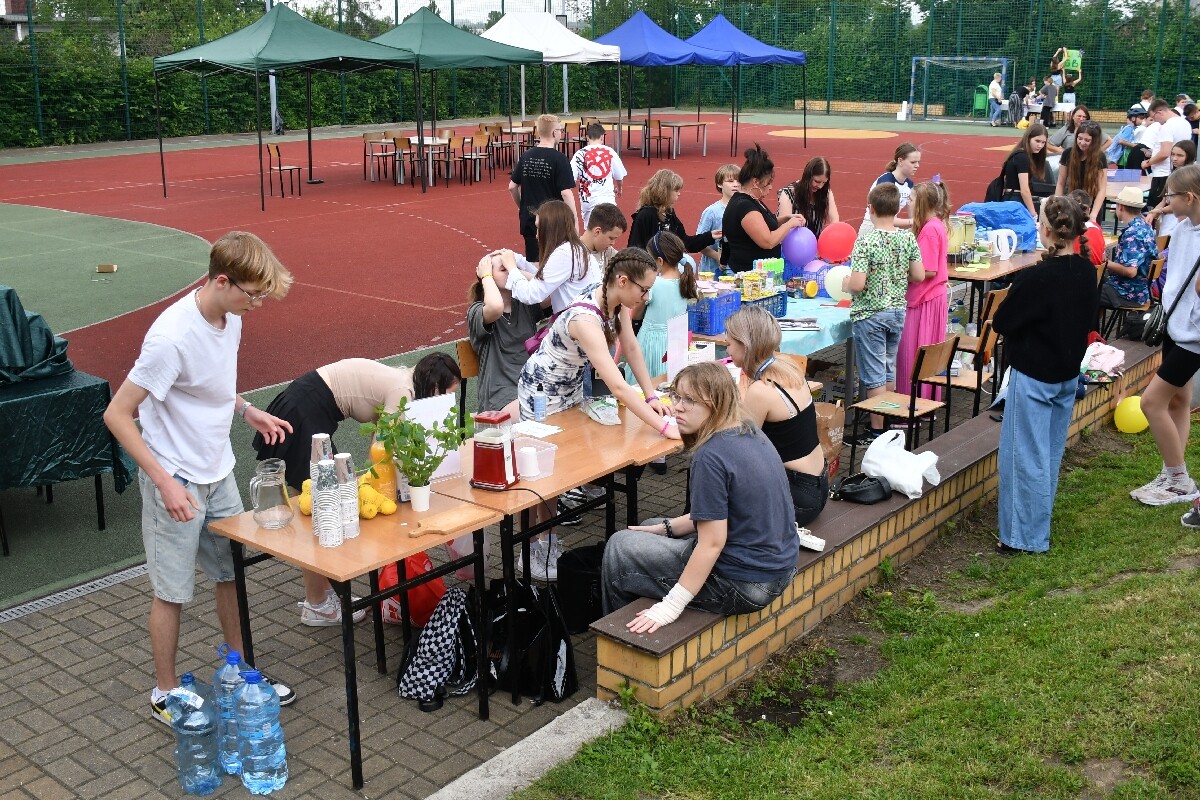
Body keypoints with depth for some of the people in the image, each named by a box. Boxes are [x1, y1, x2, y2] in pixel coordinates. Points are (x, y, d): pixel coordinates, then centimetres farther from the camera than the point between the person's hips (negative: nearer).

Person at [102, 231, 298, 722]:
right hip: (177, 482, -8)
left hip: (218, 473, 8)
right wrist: (164, 482, -25)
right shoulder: (173, 336, -28)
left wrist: (248, 411, 1)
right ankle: (165, 694, 25)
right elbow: (117, 415, -23)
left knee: (233, 572, 17)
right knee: (173, 590, 7)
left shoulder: (230, 317, -3)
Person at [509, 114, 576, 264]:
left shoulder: (526, 156, 4)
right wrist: (575, 221, -9)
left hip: (529, 220, 5)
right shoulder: (559, 159, -12)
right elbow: (566, 193, -16)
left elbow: (512, 187, 8)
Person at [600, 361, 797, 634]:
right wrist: (666, 527, 15)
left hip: (744, 587, -9)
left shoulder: (711, 457, -24)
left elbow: (712, 543, -23)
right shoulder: (751, 434, 4)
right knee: (651, 529, 25)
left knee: (619, 547, 5)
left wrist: (670, 607, -18)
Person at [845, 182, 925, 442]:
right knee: (888, 369, 20)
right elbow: (919, 275, 1)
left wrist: (844, 284, -2)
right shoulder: (908, 238, -3)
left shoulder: (866, 242, -19)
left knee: (873, 375, 2)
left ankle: (876, 430, 8)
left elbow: (857, 284, -23)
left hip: (869, 314, -6)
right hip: (898, 311, 6)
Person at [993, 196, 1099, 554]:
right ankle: (1039, 528, 31)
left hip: (1033, 377, -8)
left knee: (1027, 457, 2)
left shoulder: (1035, 277, -24)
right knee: (1050, 453, 18)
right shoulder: (1086, 271, 0)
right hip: (1068, 374, 8)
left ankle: (1026, 536, 9)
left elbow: (1001, 322, -15)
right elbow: (1088, 320, 13)